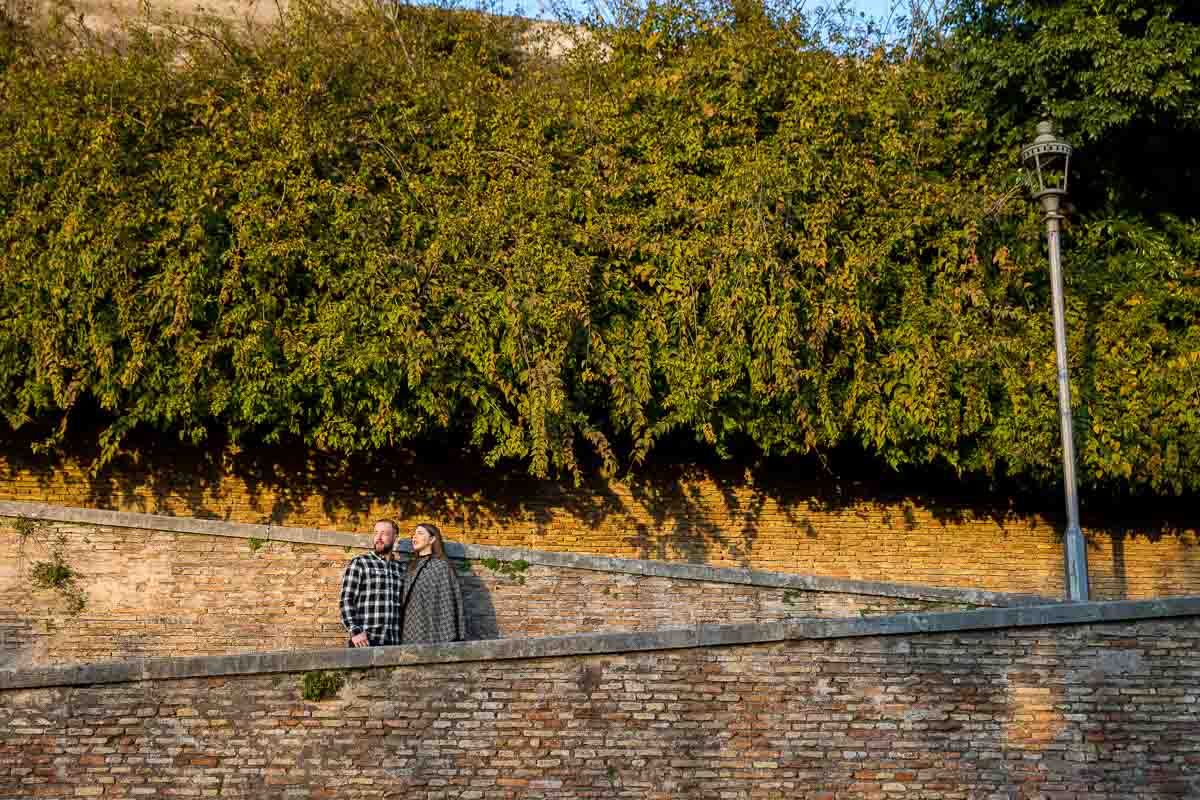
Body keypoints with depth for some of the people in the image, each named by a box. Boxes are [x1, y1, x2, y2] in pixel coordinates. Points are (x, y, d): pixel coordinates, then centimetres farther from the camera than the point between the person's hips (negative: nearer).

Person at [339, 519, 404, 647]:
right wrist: (355, 631, -15)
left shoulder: (400, 569, 17)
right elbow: (346, 600, -3)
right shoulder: (358, 563, 4)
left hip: (394, 643, 4)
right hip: (365, 642, -4)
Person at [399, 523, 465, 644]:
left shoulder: (441, 566, -3)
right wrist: (400, 633, 11)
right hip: (410, 636, 6)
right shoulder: (411, 567, 16)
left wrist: (450, 638, -13)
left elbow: (448, 604, -8)